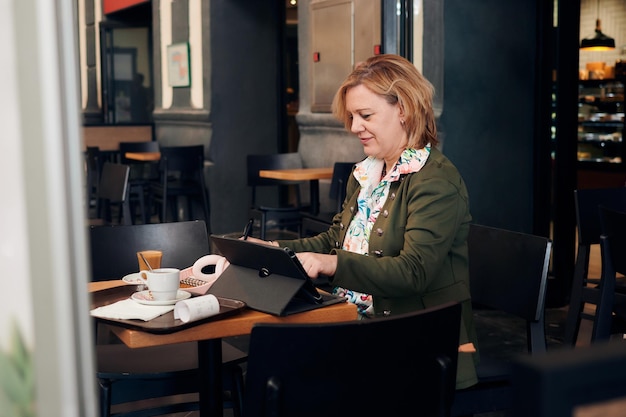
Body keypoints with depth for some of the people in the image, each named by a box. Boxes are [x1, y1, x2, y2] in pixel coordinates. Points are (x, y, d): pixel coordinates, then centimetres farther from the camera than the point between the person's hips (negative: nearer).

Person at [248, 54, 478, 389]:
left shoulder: (436, 181, -12)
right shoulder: (366, 174, 16)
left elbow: (414, 271, -22)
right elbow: (334, 239, 18)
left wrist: (335, 264, -32)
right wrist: (278, 249, 2)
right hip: (359, 326, 7)